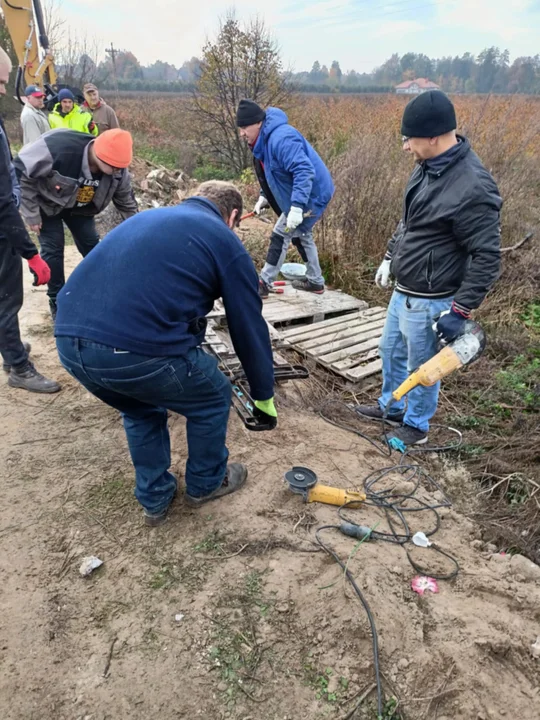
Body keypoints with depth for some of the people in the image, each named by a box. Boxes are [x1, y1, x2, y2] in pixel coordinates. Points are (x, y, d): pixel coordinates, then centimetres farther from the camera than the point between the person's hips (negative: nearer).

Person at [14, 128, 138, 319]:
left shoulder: (118, 170, -25)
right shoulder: (58, 149, -42)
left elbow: (126, 202, -6)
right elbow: (20, 172, -29)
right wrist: (31, 214, -24)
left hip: (79, 207, 4)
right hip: (47, 203, -4)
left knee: (92, 246, 3)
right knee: (53, 250, -8)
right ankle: (58, 303, 6)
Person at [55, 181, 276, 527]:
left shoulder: (146, 218, 30)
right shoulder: (225, 241, 10)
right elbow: (250, 327, 13)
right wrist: (264, 394, 27)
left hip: (70, 340, 7)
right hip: (137, 348, -7)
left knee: (141, 408, 34)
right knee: (213, 398, 22)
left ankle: (154, 499, 43)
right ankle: (206, 483, 42)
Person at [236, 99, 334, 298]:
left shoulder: (281, 139, -28)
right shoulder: (264, 140, 4)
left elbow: (304, 171, -36)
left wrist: (296, 206, -42)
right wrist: (264, 196, 8)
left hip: (311, 195, -11)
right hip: (304, 195, 11)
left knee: (280, 235, -6)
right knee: (301, 235, 20)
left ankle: (264, 283, 3)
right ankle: (315, 281, 32)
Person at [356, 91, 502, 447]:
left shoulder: (473, 187, -25)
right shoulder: (428, 166, 2)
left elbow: (487, 256, -22)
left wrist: (460, 311, -22)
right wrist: (390, 256, 21)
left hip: (429, 301, -9)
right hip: (402, 291, 9)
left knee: (421, 366, 10)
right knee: (391, 351, 23)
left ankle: (416, 425, 33)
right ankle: (392, 406, 46)